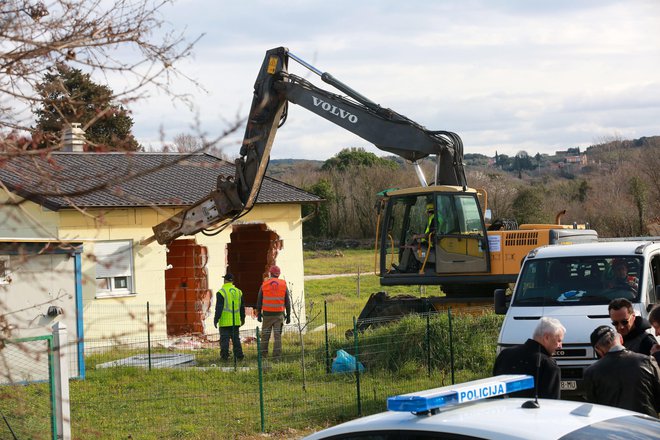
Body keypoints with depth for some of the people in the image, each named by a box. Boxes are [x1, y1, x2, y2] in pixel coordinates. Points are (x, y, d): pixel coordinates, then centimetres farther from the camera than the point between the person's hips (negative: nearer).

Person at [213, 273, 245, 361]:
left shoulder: (221, 292, -9)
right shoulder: (238, 292, 9)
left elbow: (219, 307, -12)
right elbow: (242, 307, 15)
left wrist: (216, 319, -8)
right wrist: (242, 318, 25)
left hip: (225, 321, -5)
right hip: (236, 321, 5)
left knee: (224, 339, -1)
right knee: (236, 338, 12)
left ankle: (224, 356, -2)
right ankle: (238, 355, 11)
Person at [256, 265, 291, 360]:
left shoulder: (264, 285, 0)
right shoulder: (283, 285, 1)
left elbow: (259, 301, 4)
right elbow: (287, 302, 3)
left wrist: (259, 314, 11)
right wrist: (288, 315, 8)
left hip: (267, 313, 0)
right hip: (279, 314, 0)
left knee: (265, 335, 9)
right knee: (277, 335, 1)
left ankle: (263, 354, 14)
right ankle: (276, 355, -3)